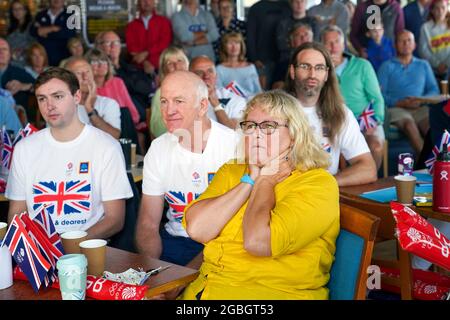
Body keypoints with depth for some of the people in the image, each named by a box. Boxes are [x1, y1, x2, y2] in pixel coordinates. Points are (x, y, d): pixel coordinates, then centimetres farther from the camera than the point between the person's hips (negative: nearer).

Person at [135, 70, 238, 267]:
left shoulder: (234, 146, -10)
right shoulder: (158, 148, 4)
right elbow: (147, 223, 4)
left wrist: (188, 271, -21)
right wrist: (151, 266, -15)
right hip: (174, 241, 4)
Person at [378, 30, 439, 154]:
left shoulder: (424, 65, 24)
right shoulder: (387, 66, 14)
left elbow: (434, 90, 15)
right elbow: (380, 94, 2)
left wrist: (421, 101, -7)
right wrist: (401, 103, -14)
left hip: (420, 108, 2)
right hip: (396, 108, -2)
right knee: (409, 123, -35)